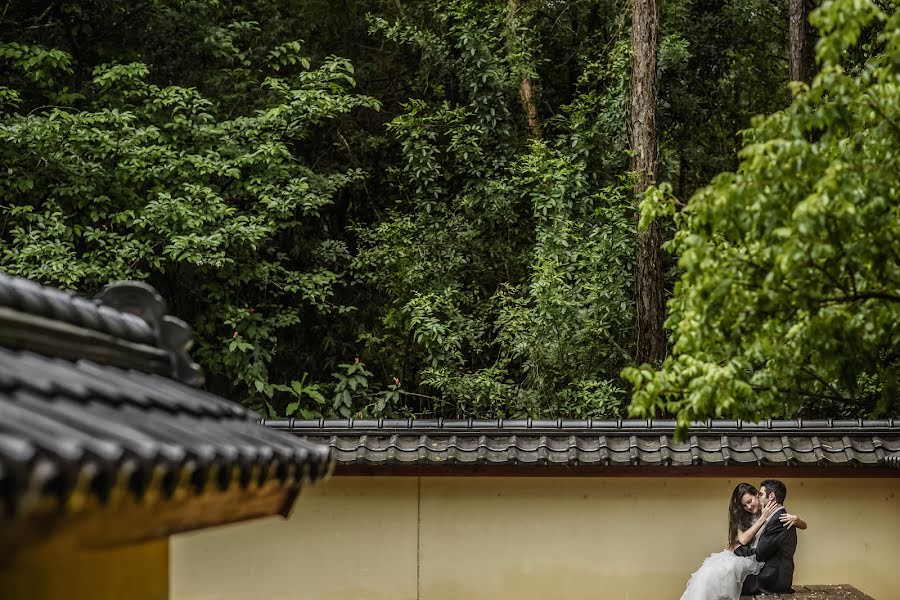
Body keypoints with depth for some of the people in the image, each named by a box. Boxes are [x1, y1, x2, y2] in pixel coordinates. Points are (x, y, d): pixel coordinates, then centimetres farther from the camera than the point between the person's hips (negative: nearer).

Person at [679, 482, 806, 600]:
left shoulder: (773, 513, 3)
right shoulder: (742, 517, 11)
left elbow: (804, 526, 5)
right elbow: (743, 539, -6)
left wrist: (795, 518, -19)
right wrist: (763, 518, -10)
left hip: (752, 560, -3)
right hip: (738, 555, 3)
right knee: (709, 570, -28)